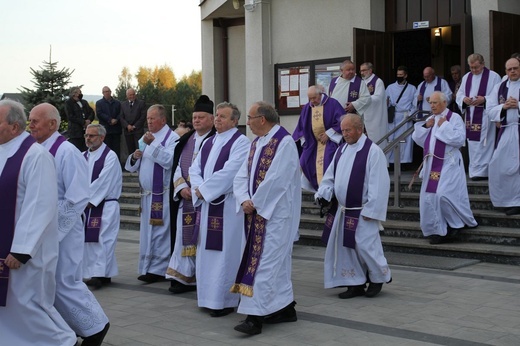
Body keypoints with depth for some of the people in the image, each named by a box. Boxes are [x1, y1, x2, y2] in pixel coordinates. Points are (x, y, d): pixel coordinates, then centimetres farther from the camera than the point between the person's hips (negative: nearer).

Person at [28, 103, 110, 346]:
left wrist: (54, 231, -17)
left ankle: (95, 327, 20)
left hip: (61, 230, -7)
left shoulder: (67, 153, -16)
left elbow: (77, 199, -19)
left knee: (64, 283, 1)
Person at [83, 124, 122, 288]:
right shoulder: (83, 156, 13)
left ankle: (100, 274, -12)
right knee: (88, 239, 5)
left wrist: (88, 199, -12)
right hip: (87, 205, 6)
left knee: (102, 239, -11)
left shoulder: (110, 156, -7)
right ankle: (95, 272, 11)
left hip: (105, 205, -6)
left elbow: (103, 182, -14)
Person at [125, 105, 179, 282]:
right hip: (147, 194, 7)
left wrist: (153, 144, -26)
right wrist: (134, 157, -6)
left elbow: (169, 161, -21)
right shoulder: (145, 138, 17)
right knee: (146, 232, 11)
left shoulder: (172, 138, -5)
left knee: (160, 233, -5)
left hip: (163, 195, -7)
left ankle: (158, 269, 1)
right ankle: (148, 268, 19)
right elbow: (130, 166, 16)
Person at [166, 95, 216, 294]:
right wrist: (182, 187, -4)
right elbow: (178, 166, 12)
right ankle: (185, 277, 11)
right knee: (186, 237, 6)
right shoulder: (185, 141, 14)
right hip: (185, 197, 6)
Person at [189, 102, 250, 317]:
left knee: (224, 252, -5)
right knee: (207, 251, 12)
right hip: (206, 205, 8)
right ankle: (209, 296, 21)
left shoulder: (240, 142, -8)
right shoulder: (208, 143, 16)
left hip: (227, 206, -8)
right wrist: (199, 188, -9)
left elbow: (229, 172, -19)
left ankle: (225, 301, 3)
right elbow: (195, 169, 11)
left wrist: (203, 189, -14)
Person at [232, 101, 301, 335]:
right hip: (257, 212, 9)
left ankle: (256, 316, -10)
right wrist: (244, 200, -9)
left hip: (276, 213, -8)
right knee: (276, 260, 13)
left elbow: (276, 180, -21)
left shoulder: (285, 142, -14)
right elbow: (242, 176, 8)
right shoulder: (256, 143, 12)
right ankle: (285, 309, 22)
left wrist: (255, 203, -15)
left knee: (266, 261, -9)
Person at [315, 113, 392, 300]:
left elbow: (379, 184, -15)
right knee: (344, 247, 8)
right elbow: (331, 176, 15)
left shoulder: (373, 151, -13)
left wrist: (370, 211, -17)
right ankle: (356, 284, 20)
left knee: (365, 246, -3)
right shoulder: (342, 150, 10)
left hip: (361, 212, -7)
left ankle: (378, 278, 22)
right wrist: (323, 194, -2)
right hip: (341, 210, 7)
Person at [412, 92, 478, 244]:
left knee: (444, 195, -17)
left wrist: (444, 126, -15)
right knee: (429, 198, 1)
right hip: (431, 166, 7)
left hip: (448, 165, -7)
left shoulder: (454, 118, -4)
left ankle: (457, 224, 4)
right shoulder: (430, 120, 15)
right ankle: (438, 230, 10)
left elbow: (459, 139, -17)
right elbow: (418, 139, 12)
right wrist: (425, 126, -3)